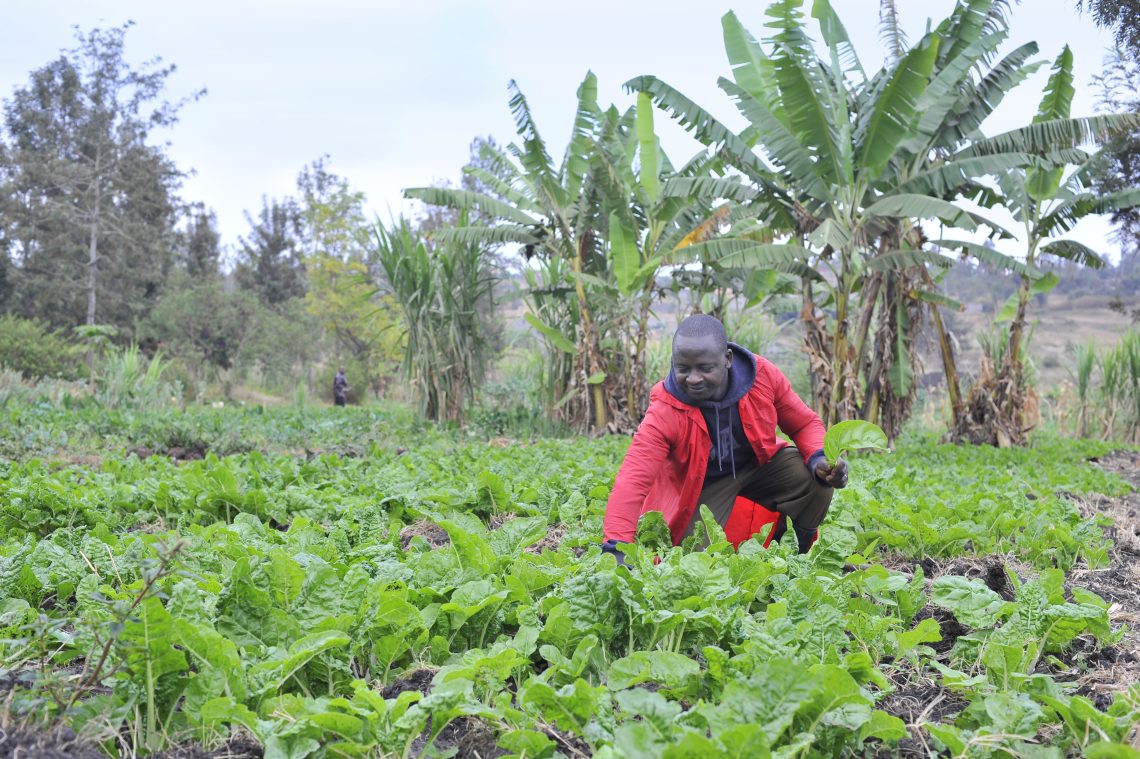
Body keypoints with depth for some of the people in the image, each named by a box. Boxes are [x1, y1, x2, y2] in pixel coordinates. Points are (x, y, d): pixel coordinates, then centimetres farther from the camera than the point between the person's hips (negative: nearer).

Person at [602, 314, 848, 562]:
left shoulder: (763, 375, -22)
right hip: (703, 488, -2)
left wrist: (819, 459, -30)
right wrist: (616, 548, -55)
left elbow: (805, 424, -7)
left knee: (815, 478, -23)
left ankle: (797, 555, 6)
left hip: (759, 464, 2)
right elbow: (632, 482, -41)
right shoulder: (664, 413, -32)